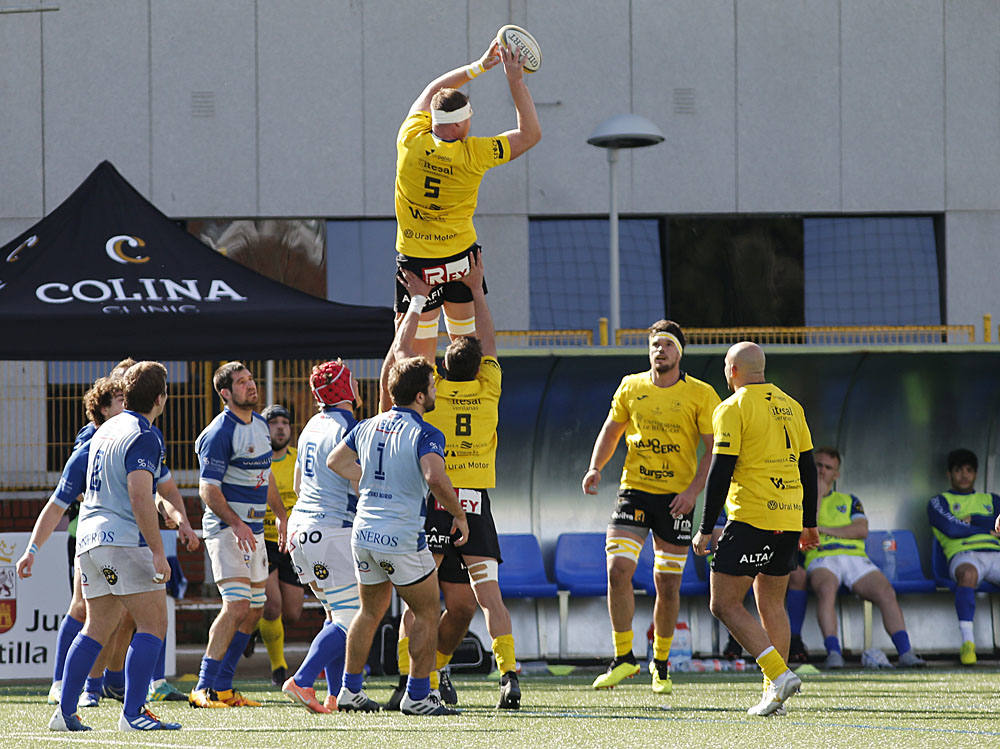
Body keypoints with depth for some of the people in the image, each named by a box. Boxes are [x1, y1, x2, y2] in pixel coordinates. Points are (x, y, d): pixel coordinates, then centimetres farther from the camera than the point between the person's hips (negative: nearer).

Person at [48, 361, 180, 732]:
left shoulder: (106, 430, 16)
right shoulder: (143, 437, -11)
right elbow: (139, 497, -20)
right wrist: (157, 552, -21)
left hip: (89, 538, 9)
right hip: (123, 541, -9)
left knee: (96, 628, 13)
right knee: (153, 624, -5)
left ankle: (65, 712, 9)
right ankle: (132, 713, -12)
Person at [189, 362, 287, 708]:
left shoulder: (260, 424, 13)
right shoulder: (219, 433, -15)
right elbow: (208, 489, -18)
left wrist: (280, 515, 26)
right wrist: (235, 524, -29)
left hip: (253, 529, 9)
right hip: (226, 527, -9)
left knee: (254, 608, 8)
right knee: (237, 605, -18)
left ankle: (223, 687, 14)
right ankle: (204, 689, -16)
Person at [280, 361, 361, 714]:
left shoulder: (312, 426, 13)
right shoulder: (349, 429, -13)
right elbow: (362, 486, -13)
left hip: (300, 527, 9)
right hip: (332, 532, -9)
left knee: (337, 613, 14)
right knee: (349, 619, -7)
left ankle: (335, 696, 11)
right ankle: (302, 681, -16)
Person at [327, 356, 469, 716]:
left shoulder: (367, 427, 7)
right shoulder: (426, 434, -14)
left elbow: (335, 461, 18)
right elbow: (435, 477, -30)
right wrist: (459, 515, -16)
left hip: (363, 535, 7)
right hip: (403, 538, -7)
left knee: (371, 610, 22)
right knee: (426, 613, 6)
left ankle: (349, 690, 24)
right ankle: (417, 696, 4)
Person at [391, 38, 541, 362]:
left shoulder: (411, 141, -12)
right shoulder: (473, 154, -16)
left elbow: (431, 92, 8)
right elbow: (530, 134, -3)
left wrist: (479, 66, 11)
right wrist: (515, 80, -3)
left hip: (415, 259, 0)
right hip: (460, 257, 0)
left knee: (418, 355, 0)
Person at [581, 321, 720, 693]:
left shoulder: (701, 394, -3)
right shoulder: (631, 387, 5)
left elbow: (715, 449, -3)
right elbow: (611, 430, 17)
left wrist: (693, 490, -15)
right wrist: (595, 468, 1)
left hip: (677, 497, -1)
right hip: (634, 491, 1)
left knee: (668, 585, 3)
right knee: (618, 571, -14)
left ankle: (661, 663, 22)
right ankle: (623, 658, -2)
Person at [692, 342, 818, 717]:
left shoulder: (732, 408, -7)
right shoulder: (789, 406, 13)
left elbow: (721, 471, -12)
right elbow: (807, 466, 16)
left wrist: (705, 530, -8)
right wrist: (809, 524, 23)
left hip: (750, 517, -7)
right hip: (789, 518, 7)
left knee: (725, 604, -3)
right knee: (771, 604, 15)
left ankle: (779, 674, -18)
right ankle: (774, 693, 11)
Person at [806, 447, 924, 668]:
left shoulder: (848, 500, 29)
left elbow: (862, 530, 10)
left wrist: (825, 529, 2)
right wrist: (818, 495, 7)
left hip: (856, 558, 3)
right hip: (821, 559, -3)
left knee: (886, 592, -25)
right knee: (826, 588, -39)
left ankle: (905, 652, -31)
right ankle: (833, 652, -44)